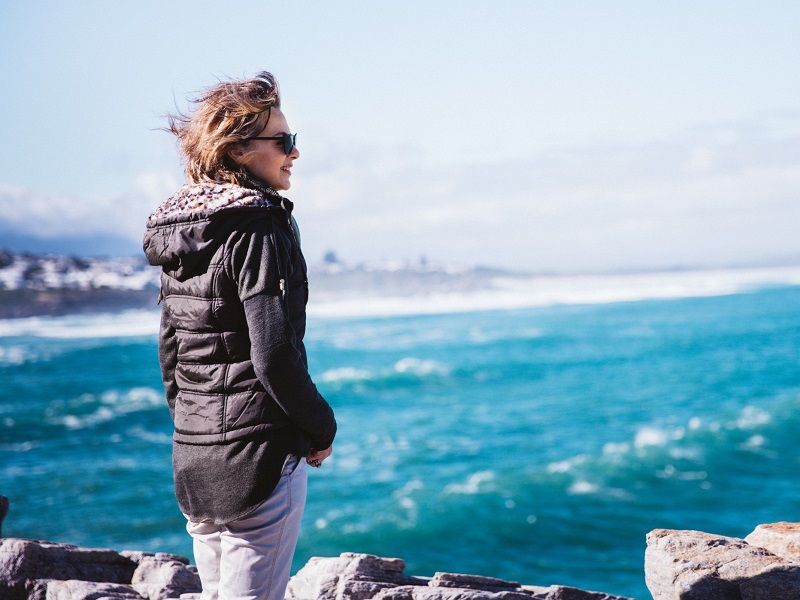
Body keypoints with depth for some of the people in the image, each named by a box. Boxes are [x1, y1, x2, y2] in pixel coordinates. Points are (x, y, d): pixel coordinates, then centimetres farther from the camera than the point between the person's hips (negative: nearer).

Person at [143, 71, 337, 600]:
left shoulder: (181, 230, 10)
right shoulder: (258, 228, -15)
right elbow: (274, 357, -21)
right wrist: (322, 428, -7)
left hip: (192, 457, 9)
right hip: (258, 455, -9)